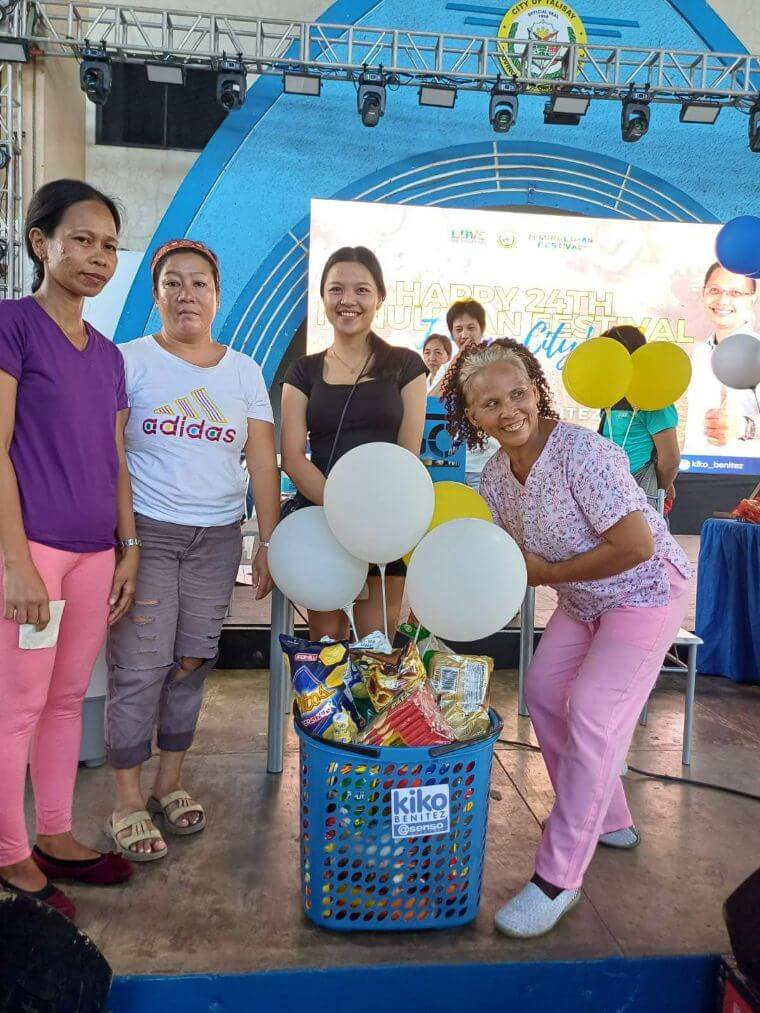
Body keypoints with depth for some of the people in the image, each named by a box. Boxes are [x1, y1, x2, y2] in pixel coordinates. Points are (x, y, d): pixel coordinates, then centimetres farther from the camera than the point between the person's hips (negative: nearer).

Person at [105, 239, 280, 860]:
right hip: (146, 531, -3)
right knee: (140, 666, -4)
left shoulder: (245, 371, 10)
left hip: (218, 539, 3)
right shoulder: (131, 361, 1)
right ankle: (128, 802, 11)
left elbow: (263, 460, 6)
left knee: (192, 662, 8)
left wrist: (269, 542, 0)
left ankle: (171, 784, 25)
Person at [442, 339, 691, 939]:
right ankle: (608, 822, 33)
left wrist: (547, 573, -21)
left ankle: (558, 879, -1)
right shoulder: (496, 474, -5)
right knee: (543, 692, 13)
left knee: (592, 716, -13)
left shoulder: (582, 452, -29)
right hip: (582, 600, 9)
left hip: (645, 593, -8)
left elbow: (636, 546, -30)